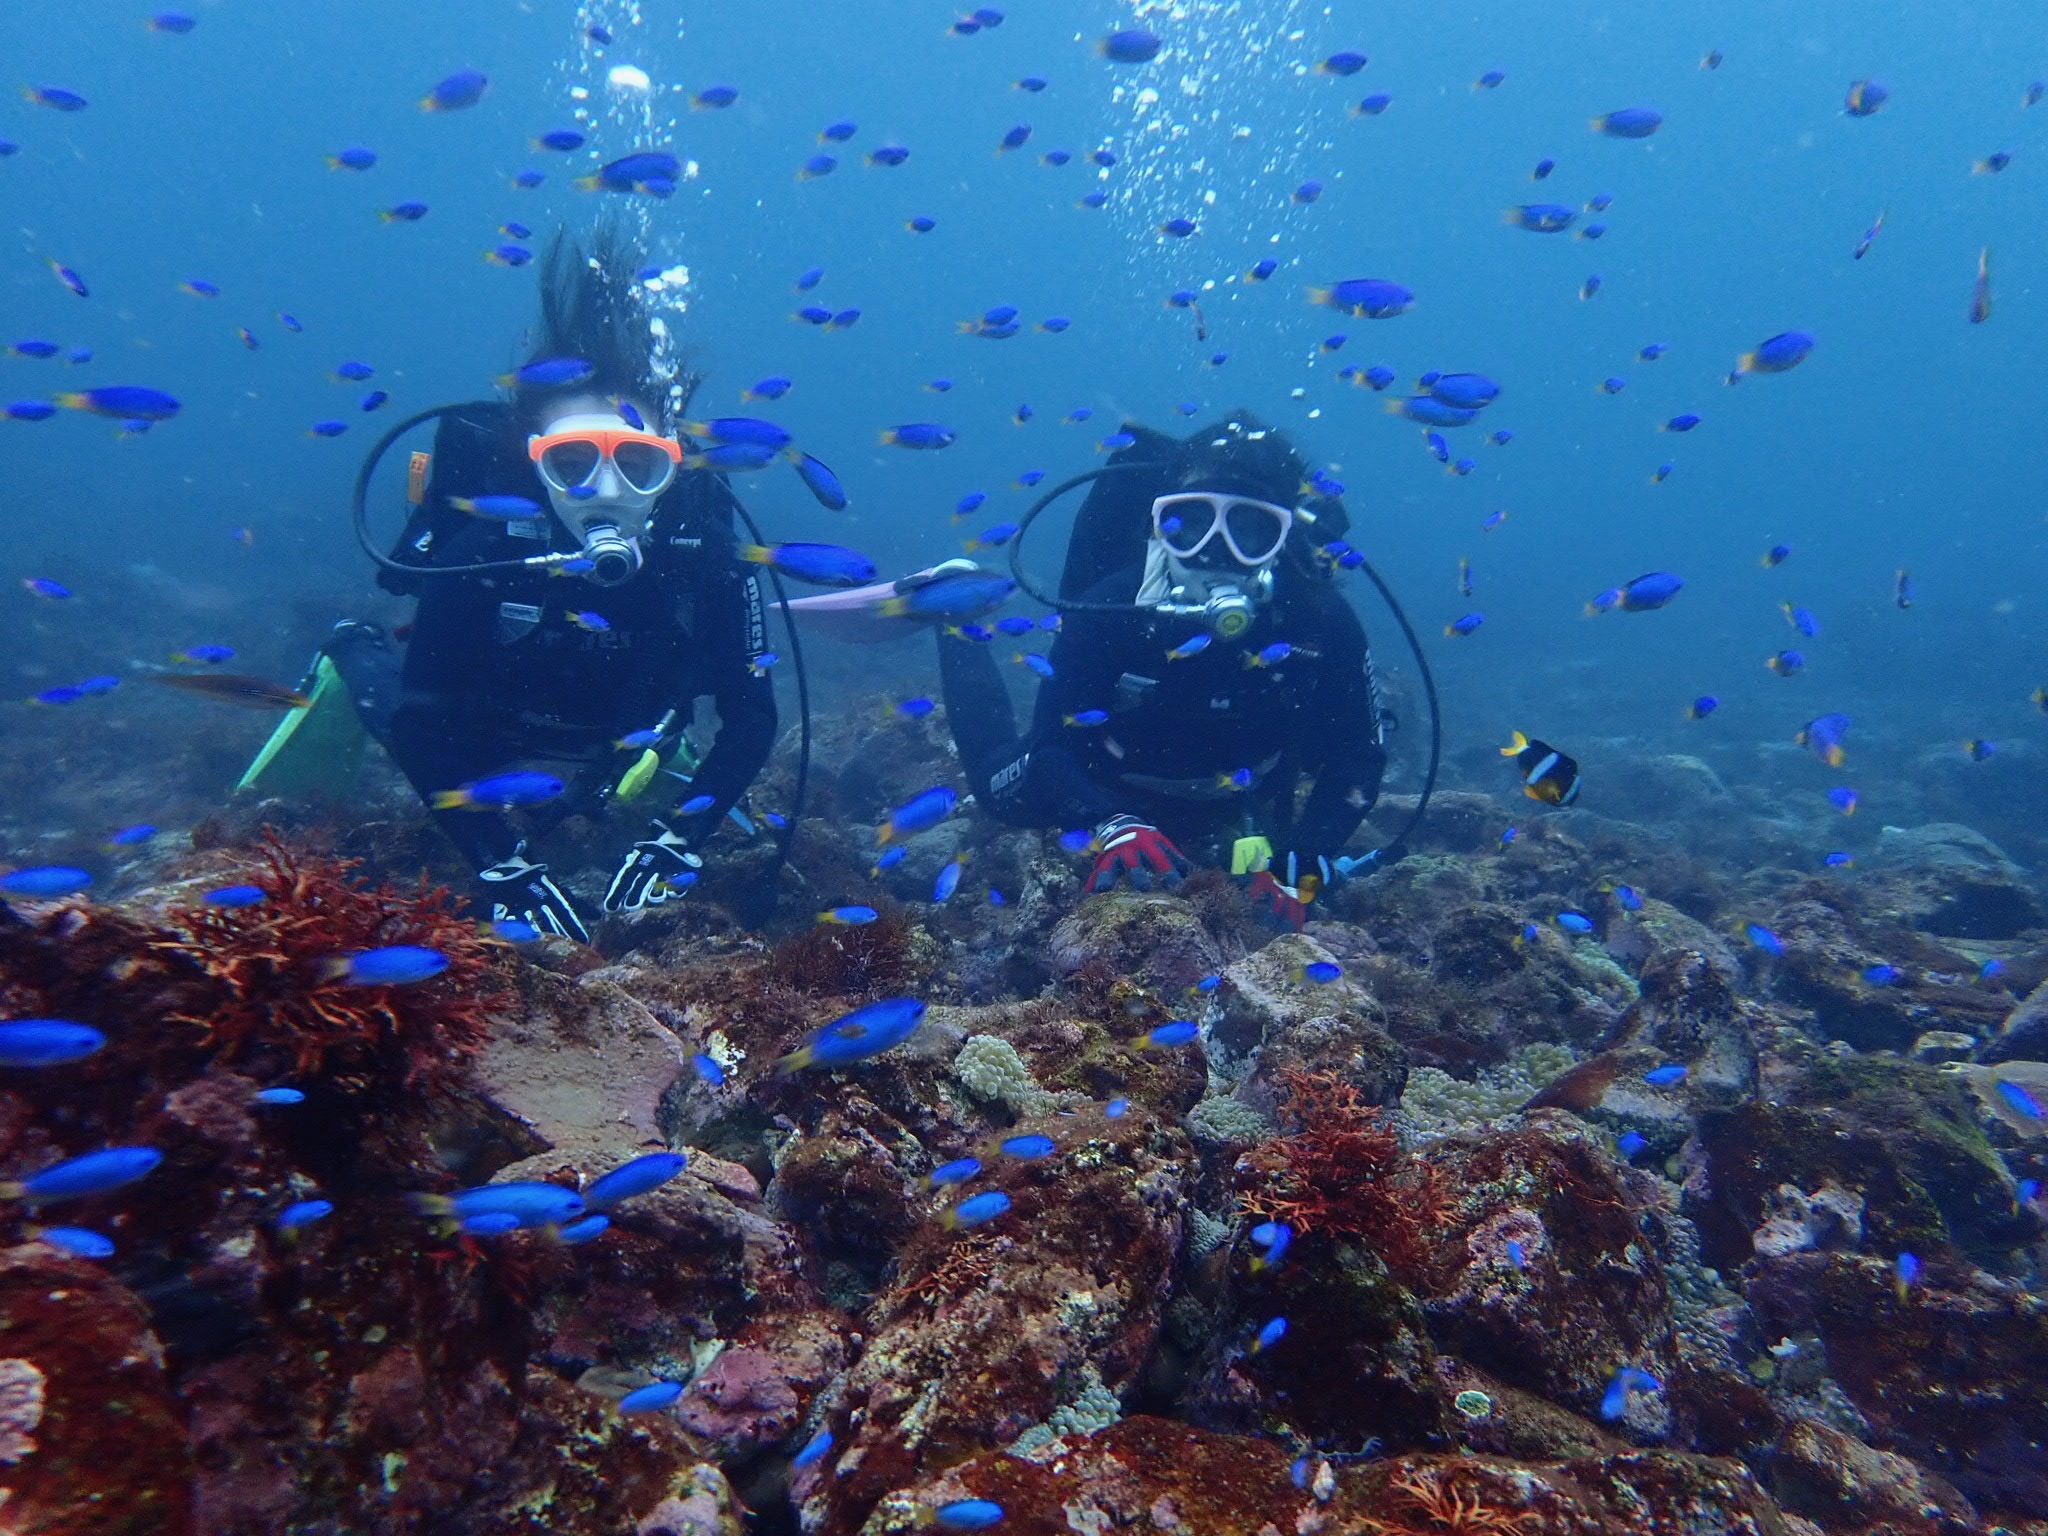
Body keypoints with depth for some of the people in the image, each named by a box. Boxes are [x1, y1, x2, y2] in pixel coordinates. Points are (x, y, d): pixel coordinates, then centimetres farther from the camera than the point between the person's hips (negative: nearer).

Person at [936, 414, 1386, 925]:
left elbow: (1358, 757, -25)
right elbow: (1051, 746, -34)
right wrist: (1112, 826, -54)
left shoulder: (1321, 620, -33)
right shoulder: (1111, 606, -37)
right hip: (1114, 793, -2)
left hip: (1235, 798, 3)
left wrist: (1299, 872, -40)